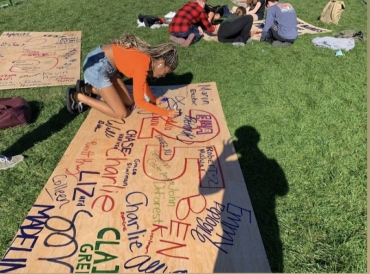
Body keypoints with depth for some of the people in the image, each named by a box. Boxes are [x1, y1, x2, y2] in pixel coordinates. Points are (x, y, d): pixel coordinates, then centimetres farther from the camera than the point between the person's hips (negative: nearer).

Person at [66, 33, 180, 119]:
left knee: (128, 102, 11)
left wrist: (154, 99, 11)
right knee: (121, 113, -6)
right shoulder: (142, 65, -23)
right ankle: (78, 96, 3)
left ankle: (86, 89, 16)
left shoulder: (149, 56, 2)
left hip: (105, 63, 9)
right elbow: (139, 101, -18)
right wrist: (166, 113, -14)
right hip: (96, 65, -9)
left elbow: (143, 81, 20)